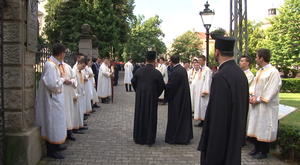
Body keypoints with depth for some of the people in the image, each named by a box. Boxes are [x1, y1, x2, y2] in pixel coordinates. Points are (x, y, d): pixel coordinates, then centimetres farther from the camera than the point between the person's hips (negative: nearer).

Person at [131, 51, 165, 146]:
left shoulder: (139, 71, -5)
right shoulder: (157, 73, -13)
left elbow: (133, 82, 5)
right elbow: (162, 86, -6)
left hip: (140, 98, 3)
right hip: (152, 99, -3)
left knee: (139, 116, 14)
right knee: (150, 117, 8)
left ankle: (139, 138, 23)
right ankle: (149, 139, 13)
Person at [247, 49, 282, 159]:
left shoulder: (273, 72, -16)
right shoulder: (259, 71, 11)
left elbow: (271, 90, -19)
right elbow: (254, 84, 13)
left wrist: (258, 99, -16)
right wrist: (252, 96, -5)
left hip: (266, 106, -8)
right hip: (256, 104, 8)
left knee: (264, 128, 1)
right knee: (256, 126, 14)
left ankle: (264, 152, 13)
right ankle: (257, 148, 26)